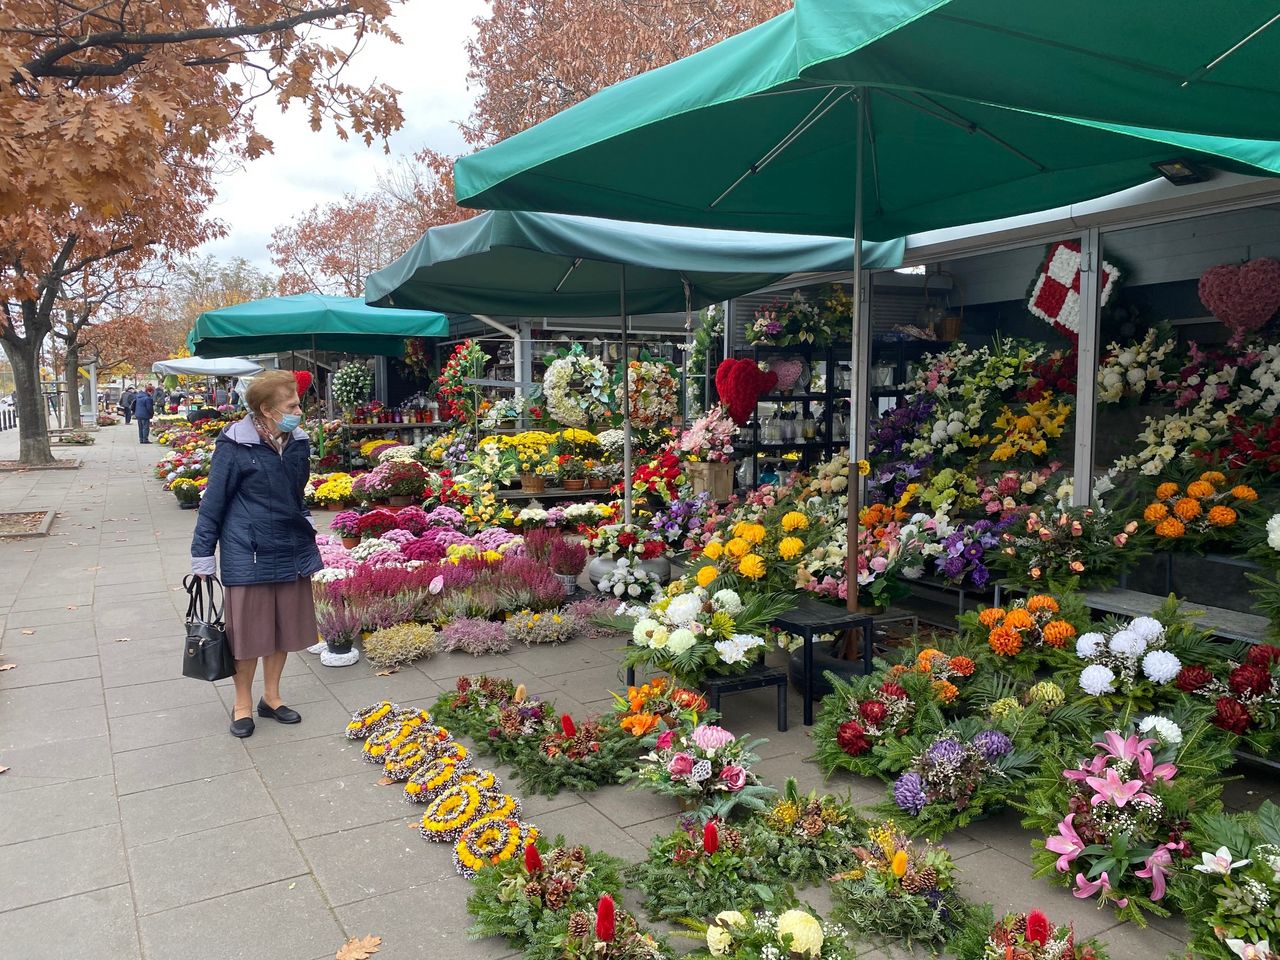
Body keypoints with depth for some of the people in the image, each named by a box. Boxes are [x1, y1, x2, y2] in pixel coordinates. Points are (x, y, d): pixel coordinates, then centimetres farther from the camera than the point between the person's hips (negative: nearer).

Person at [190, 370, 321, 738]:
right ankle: (243, 704, 24)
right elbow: (213, 501, -8)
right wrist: (203, 554, -6)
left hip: (292, 551, 5)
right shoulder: (235, 446, -14)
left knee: (285, 628, 14)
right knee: (249, 630, 5)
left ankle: (271, 697, 32)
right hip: (249, 555, -5)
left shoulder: (298, 443, 3)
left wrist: (306, 529, 11)